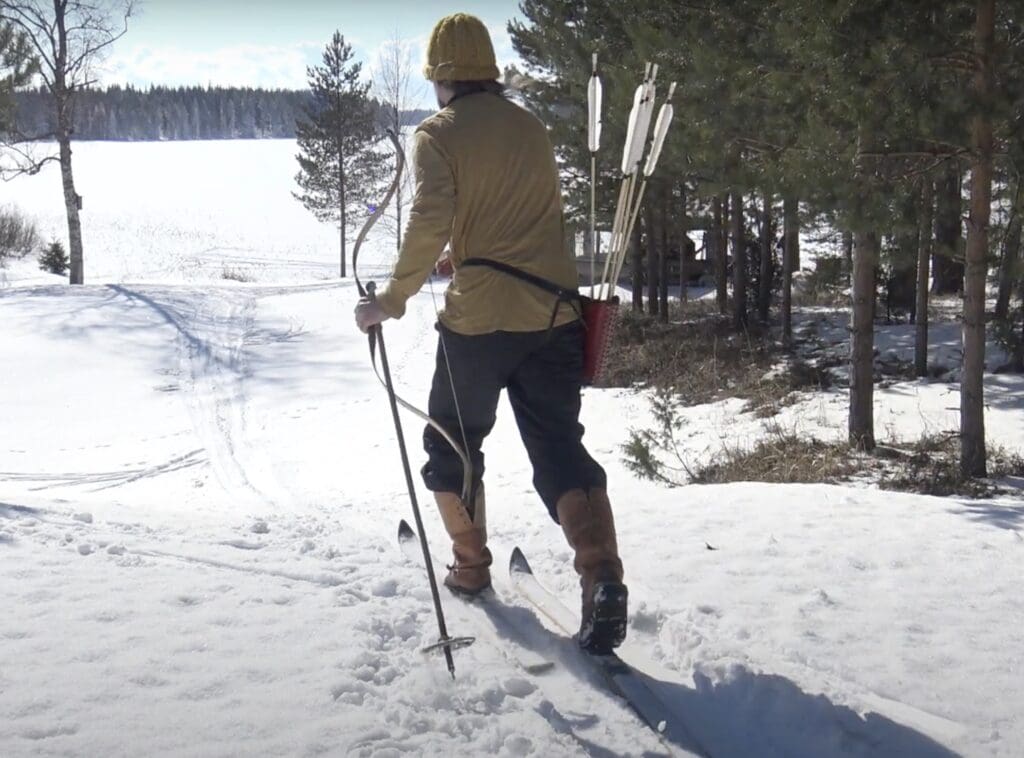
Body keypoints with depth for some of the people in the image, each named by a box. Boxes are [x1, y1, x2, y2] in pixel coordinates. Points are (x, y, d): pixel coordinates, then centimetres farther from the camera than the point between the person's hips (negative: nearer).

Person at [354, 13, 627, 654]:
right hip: (554, 312, 4)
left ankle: (471, 565, 29)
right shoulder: (532, 128, 13)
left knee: (453, 444, 18)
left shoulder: (439, 133, -3)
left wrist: (393, 298, -8)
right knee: (560, 447, 3)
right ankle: (602, 574, -16)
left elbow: (430, 224, -16)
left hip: (479, 318, -4)